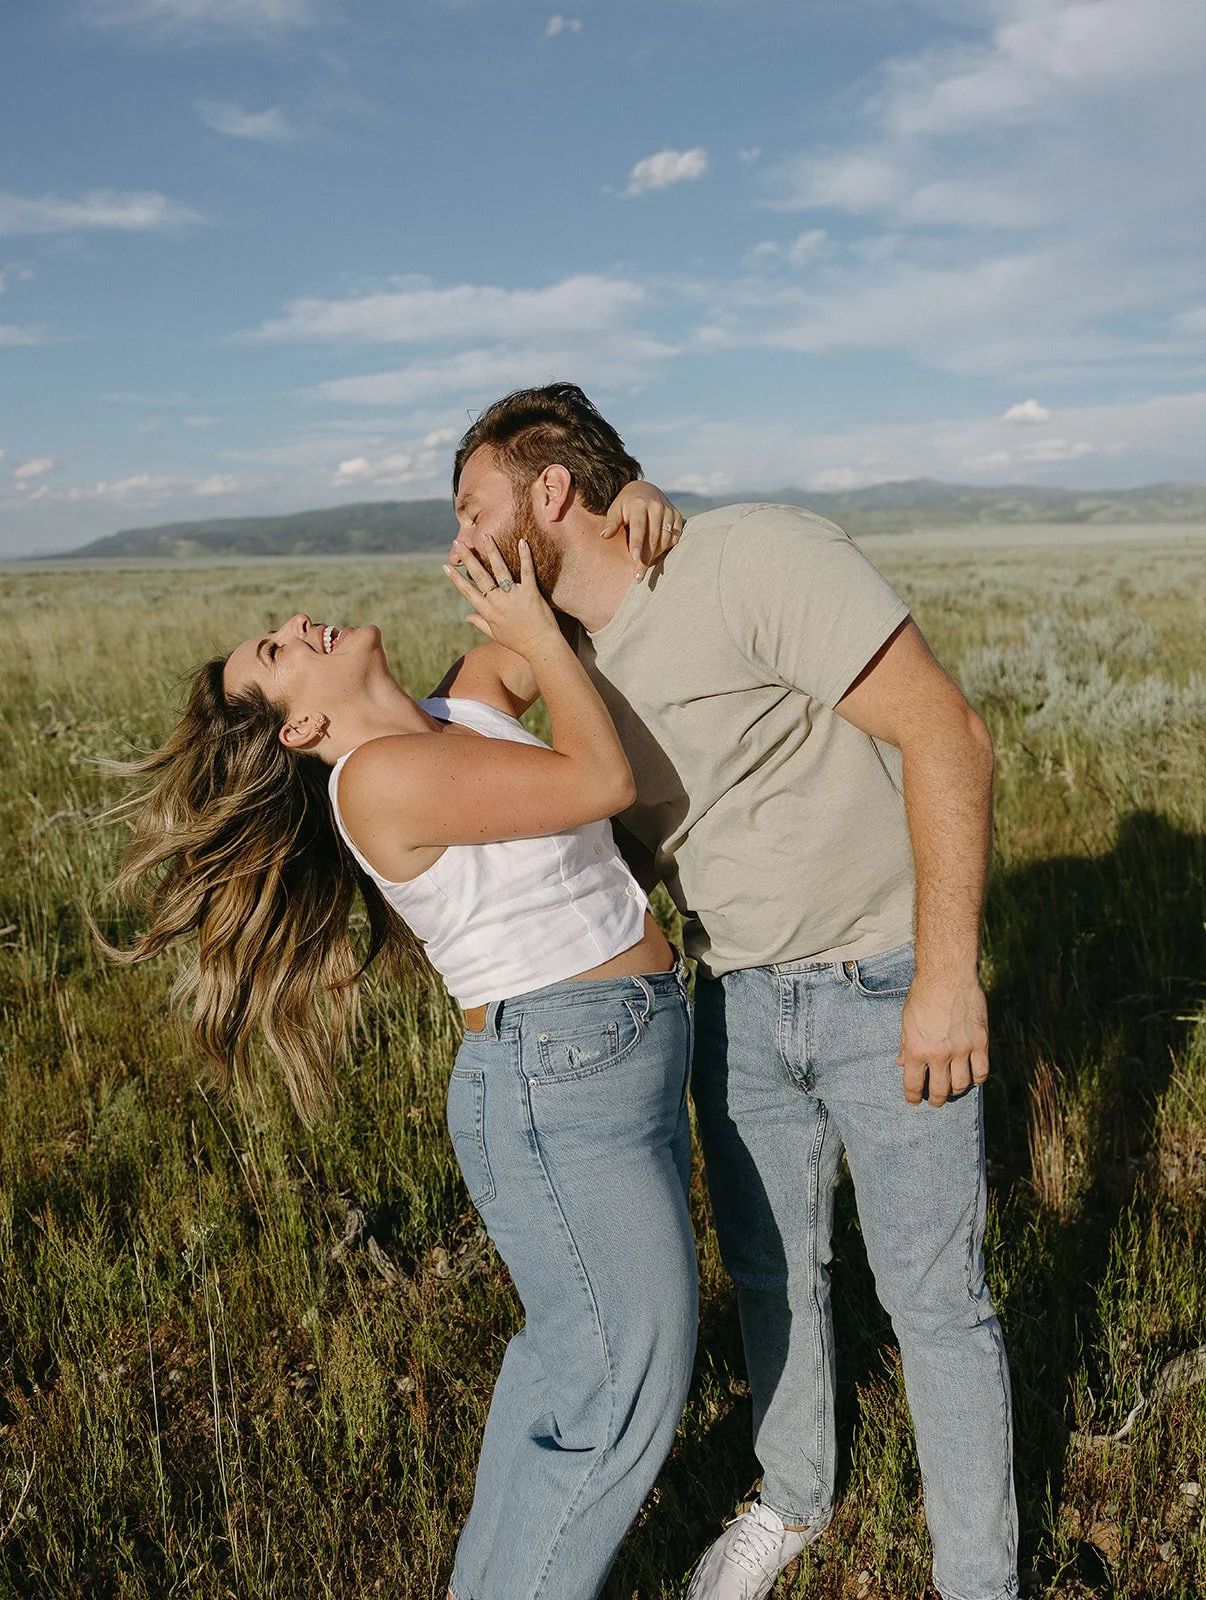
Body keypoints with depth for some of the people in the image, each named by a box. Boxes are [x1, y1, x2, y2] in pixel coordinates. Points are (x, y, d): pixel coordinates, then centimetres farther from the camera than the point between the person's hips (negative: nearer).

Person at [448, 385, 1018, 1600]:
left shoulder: (752, 557, -22)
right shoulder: (577, 665, 3)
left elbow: (947, 736, -23)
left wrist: (947, 977, -24)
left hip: (889, 986, -6)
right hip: (740, 996, 7)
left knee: (933, 1295, 5)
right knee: (769, 1270, 19)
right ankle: (795, 1501, 45)